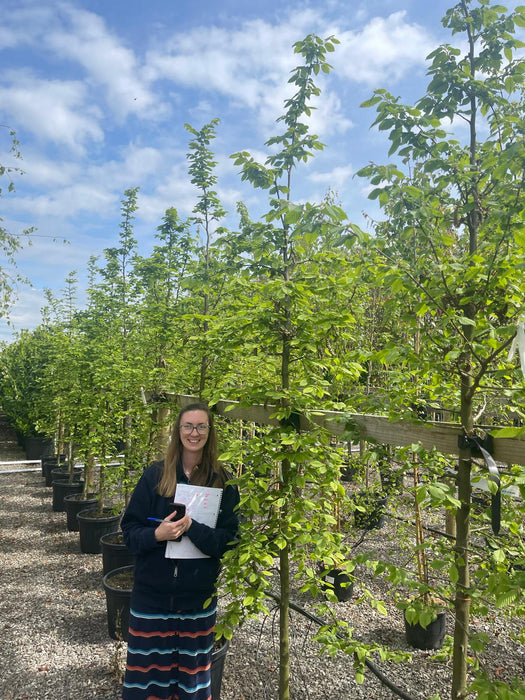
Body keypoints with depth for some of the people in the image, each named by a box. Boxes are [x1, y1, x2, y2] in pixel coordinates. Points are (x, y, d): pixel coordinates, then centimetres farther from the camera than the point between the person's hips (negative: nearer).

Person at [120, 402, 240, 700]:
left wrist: (190, 527, -22)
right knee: (148, 667, 10)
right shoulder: (156, 475, -4)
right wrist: (156, 534, -20)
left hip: (198, 594, 0)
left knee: (192, 669, 13)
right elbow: (130, 528, 0)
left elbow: (229, 539, -7)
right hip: (152, 591, 0)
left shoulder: (223, 481, -4)